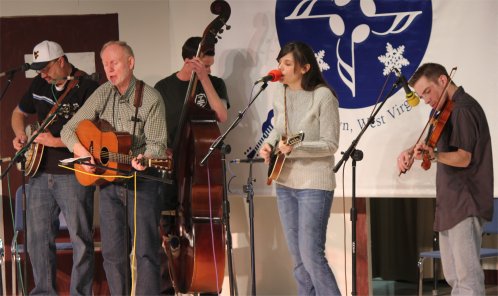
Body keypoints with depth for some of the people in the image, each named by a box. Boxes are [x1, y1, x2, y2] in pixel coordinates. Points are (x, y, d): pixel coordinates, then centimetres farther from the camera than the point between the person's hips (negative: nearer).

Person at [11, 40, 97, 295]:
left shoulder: (88, 88, -11)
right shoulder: (39, 85, 10)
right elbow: (19, 113, 26)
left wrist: (57, 142, -19)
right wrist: (20, 136, 5)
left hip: (73, 175, -6)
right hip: (40, 172, 7)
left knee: (80, 239, -2)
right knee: (38, 237, 8)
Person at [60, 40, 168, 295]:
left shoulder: (151, 99, -8)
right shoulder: (102, 95, 6)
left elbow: (157, 143, -10)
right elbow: (69, 130, 8)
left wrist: (144, 159, -31)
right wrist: (82, 154, -10)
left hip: (141, 181, -4)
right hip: (108, 180, 4)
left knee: (146, 251, -5)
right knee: (113, 252, 6)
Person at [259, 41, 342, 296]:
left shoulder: (323, 96, -14)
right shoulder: (281, 96, 6)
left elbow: (330, 144, -15)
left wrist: (296, 149, -27)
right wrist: (269, 143, -3)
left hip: (314, 184, -7)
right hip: (285, 182, 7)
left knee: (311, 256, -11)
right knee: (298, 258, 11)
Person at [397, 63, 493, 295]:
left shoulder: (463, 109, -12)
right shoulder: (449, 110, 17)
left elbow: (464, 158, -19)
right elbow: (443, 147, 20)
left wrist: (434, 155, -34)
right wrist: (412, 151, 2)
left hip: (465, 205, -10)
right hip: (451, 205, 10)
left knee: (467, 277, -15)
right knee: (453, 277, 13)